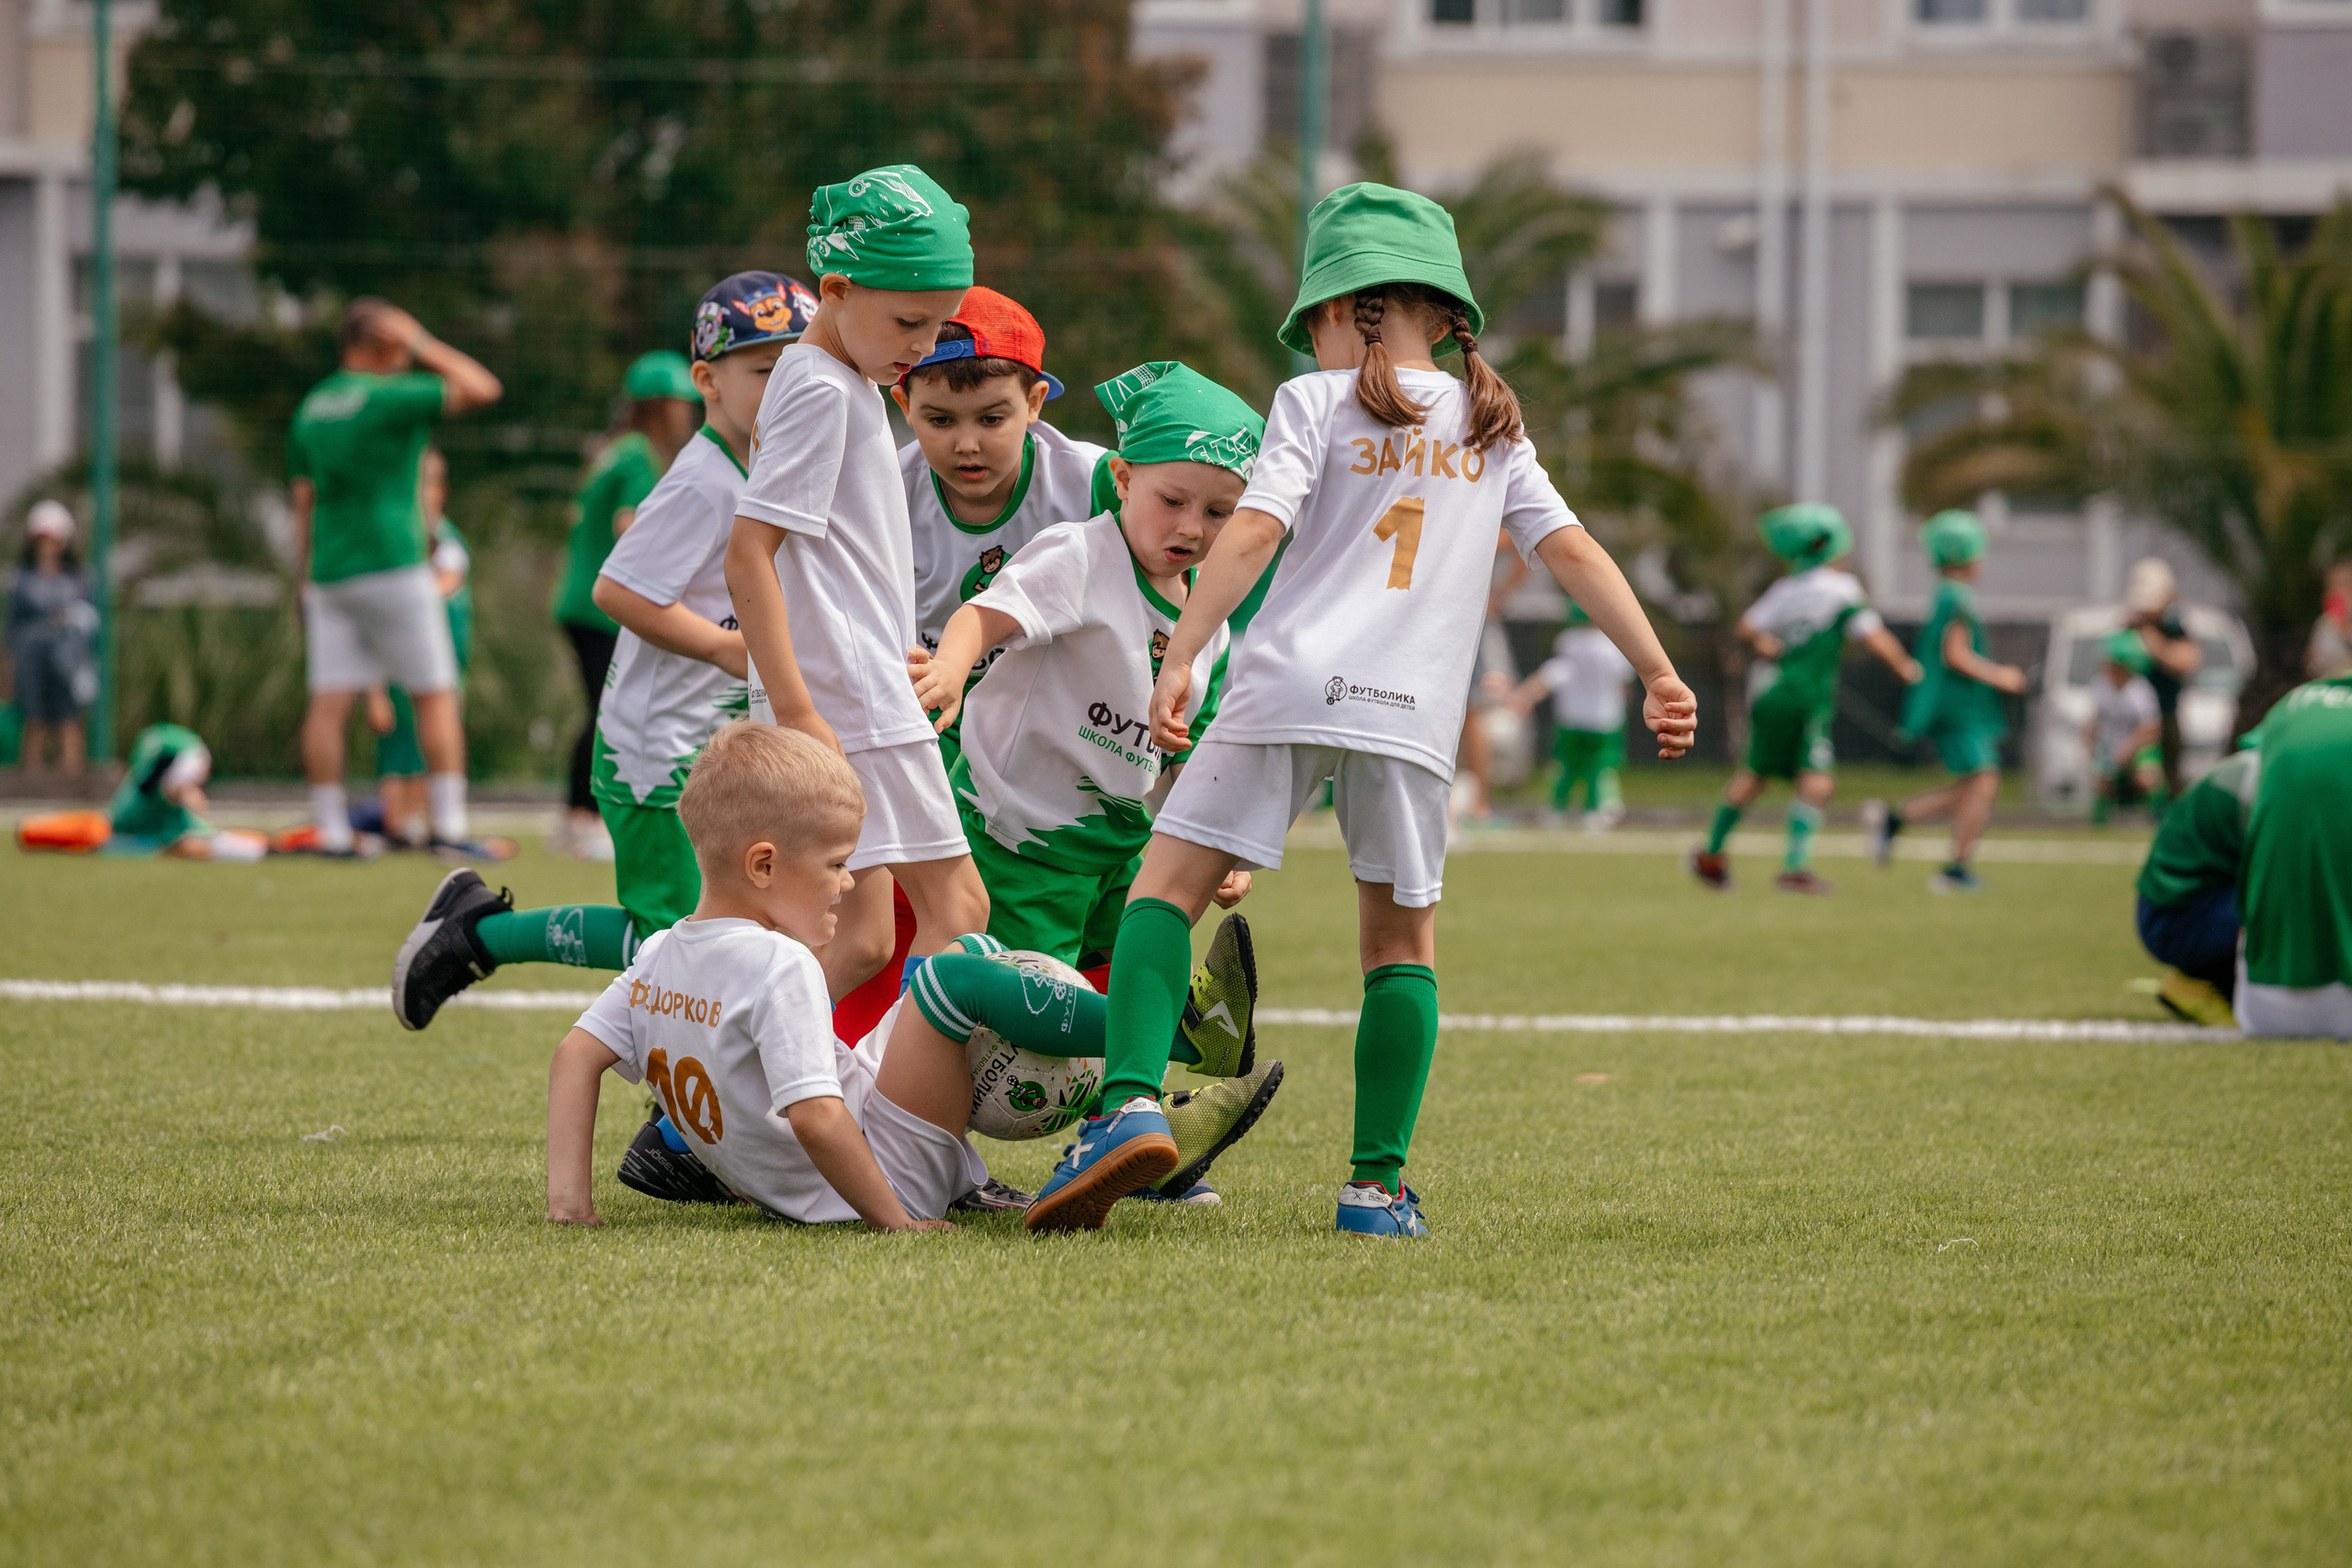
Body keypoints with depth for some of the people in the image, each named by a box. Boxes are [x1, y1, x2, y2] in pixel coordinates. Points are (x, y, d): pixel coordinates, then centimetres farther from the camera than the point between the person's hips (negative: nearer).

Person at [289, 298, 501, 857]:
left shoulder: (311, 408, 12)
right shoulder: (388, 397, -8)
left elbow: (304, 501, 15)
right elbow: (483, 388, -6)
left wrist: (304, 582, 19)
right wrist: (424, 344, 3)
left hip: (328, 574, 6)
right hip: (391, 567, -6)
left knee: (328, 702, 1)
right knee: (436, 696, 1)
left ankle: (331, 831, -2)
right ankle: (448, 826, -3)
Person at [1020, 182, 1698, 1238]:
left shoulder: (1317, 402, 7)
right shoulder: (1491, 429, 18)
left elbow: (1254, 531, -6)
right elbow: (1573, 553, 13)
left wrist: (1180, 658, -10)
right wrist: (1659, 673, 12)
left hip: (1292, 682, -3)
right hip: (1413, 713, 3)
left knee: (1168, 883, 1)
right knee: (1401, 939, 13)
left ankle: (1130, 1102, -19)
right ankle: (1379, 1181, 5)